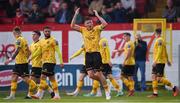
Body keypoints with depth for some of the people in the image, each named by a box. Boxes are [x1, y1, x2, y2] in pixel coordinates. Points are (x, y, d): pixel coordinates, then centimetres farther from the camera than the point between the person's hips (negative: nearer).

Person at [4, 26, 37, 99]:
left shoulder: (19, 40, -13)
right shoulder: (23, 39, 15)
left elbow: (17, 51, -24)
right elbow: (28, 52, 18)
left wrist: (10, 59, -26)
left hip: (21, 62, -10)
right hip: (18, 62, 10)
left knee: (25, 78, -8)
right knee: (14, 77, 7)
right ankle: (12, 95, 6)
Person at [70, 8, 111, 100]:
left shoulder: (96, 29, -2)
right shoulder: (83, 30, 8)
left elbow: (104, 24, -19)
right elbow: (72, 26, 2)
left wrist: (97, 15, -16)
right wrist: (75, 15, -4)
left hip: (96, 53, -4)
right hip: (88, 54, 4)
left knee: (98, 73, -5)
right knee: (90, 75, -3)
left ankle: (107, 91, 7)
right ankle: (104, 81, 24)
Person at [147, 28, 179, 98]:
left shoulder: (159, 40, -13)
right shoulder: (158, 40, 17)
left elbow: (160, 51, -21)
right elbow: (165, 52, 25)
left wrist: (155, 61, -25)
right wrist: (167, 60, 31)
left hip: (160, 62, -10)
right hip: (157, 63, 10)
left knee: (159, 78, -11)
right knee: (154, 77, 5)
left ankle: (174, 88, -4)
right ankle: (155, 93, 5)